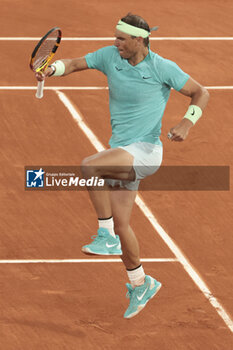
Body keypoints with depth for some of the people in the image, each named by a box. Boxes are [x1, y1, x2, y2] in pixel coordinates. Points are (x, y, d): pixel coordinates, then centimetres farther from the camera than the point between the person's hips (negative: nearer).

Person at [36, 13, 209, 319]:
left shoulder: (163, 68, -12)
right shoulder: (110, 56, 2)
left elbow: (201, 93, -3)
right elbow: (74, 64, 5)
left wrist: (187, 123, -20)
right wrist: (52, 69, -18)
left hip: (144, 150, -7)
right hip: (120, 152, 7)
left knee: (89, 166, -30)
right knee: (121, 224, 9)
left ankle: (107, 237, -19)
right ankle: (140, 284, 28)